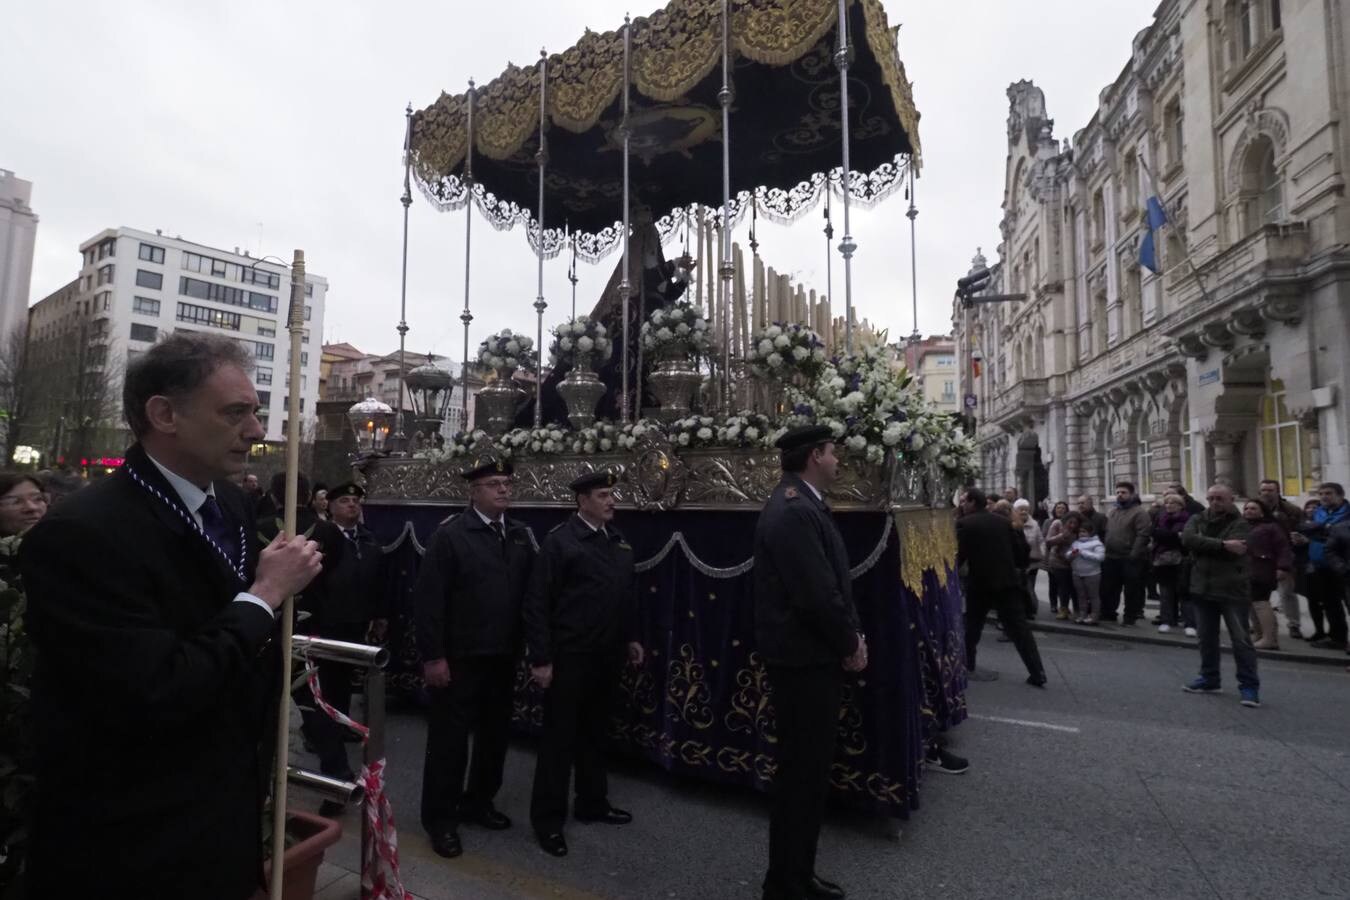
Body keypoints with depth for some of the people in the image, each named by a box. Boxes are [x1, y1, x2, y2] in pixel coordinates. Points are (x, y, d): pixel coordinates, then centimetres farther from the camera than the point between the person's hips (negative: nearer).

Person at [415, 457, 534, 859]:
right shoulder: (450, 535, -11)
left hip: (503, 658, 5)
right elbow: (428, 600, -13)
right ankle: (440, 817, 26)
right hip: (459, 659, -5)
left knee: (494, 735, 17)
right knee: (450, 737, 7)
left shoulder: (520, 535, 4)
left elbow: (529, 593, 5)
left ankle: (478, 802, 37)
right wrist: (433, 656, -15)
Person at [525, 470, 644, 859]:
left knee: (594, 733, 20)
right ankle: (547, 818, 21)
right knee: (559, 736, 6)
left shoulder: (619, 541, 6)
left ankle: (592, 802, 37)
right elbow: (537, 603, -14)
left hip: (605, 656, 6)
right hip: (569, 657, -6)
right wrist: (541, 658, -15)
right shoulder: (560, 541, -13)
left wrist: (632, 637, 13)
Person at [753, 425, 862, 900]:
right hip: (806, 661, -10)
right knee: (802, 773, 4)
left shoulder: (803, 505, 10)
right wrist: (850, 645, -10)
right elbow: (816, 596, -25)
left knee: (811, 770, 20)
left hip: (817, 656, 10)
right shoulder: (794, 512, -23)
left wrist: (851, 635, 3)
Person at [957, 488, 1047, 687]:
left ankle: (967, 667, 21)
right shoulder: (1003, 521, 8)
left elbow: (958, 555, -8)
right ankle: (1037, 673, 0)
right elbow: (1020, 549, 9)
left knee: (972, 627, 13)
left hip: (981, 582, -4)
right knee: (1019, 628, 4)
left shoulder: (964, 524, -6)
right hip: (1008, 581, 4)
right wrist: (1017, 568, 23)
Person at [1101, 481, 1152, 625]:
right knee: (1108, 588, 12)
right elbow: (1105, 533, 20)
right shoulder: (1111, 513, 16)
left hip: (1130, 559, -7)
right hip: (1111, 558, 7)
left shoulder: (1139, 512, -7)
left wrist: (1134, 555, -21)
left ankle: (1130, 617, 12)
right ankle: (1107, 613, 24)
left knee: (1131, 590, 2)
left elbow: (1143, 535, -16)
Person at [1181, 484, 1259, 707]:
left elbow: (1231, 551, -21)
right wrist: (1221, 545, -19)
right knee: (1206, 638, 15)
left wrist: (1202, 544, -11)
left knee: (1241, 639, -1)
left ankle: (1249, 685, 8)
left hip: (1232, 590, -5)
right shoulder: (1197, 520, 7)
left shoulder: (1240, 524, -6)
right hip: (1202, 588, 5)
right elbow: (1186, 539, -13)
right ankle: (1209, 679, 27)